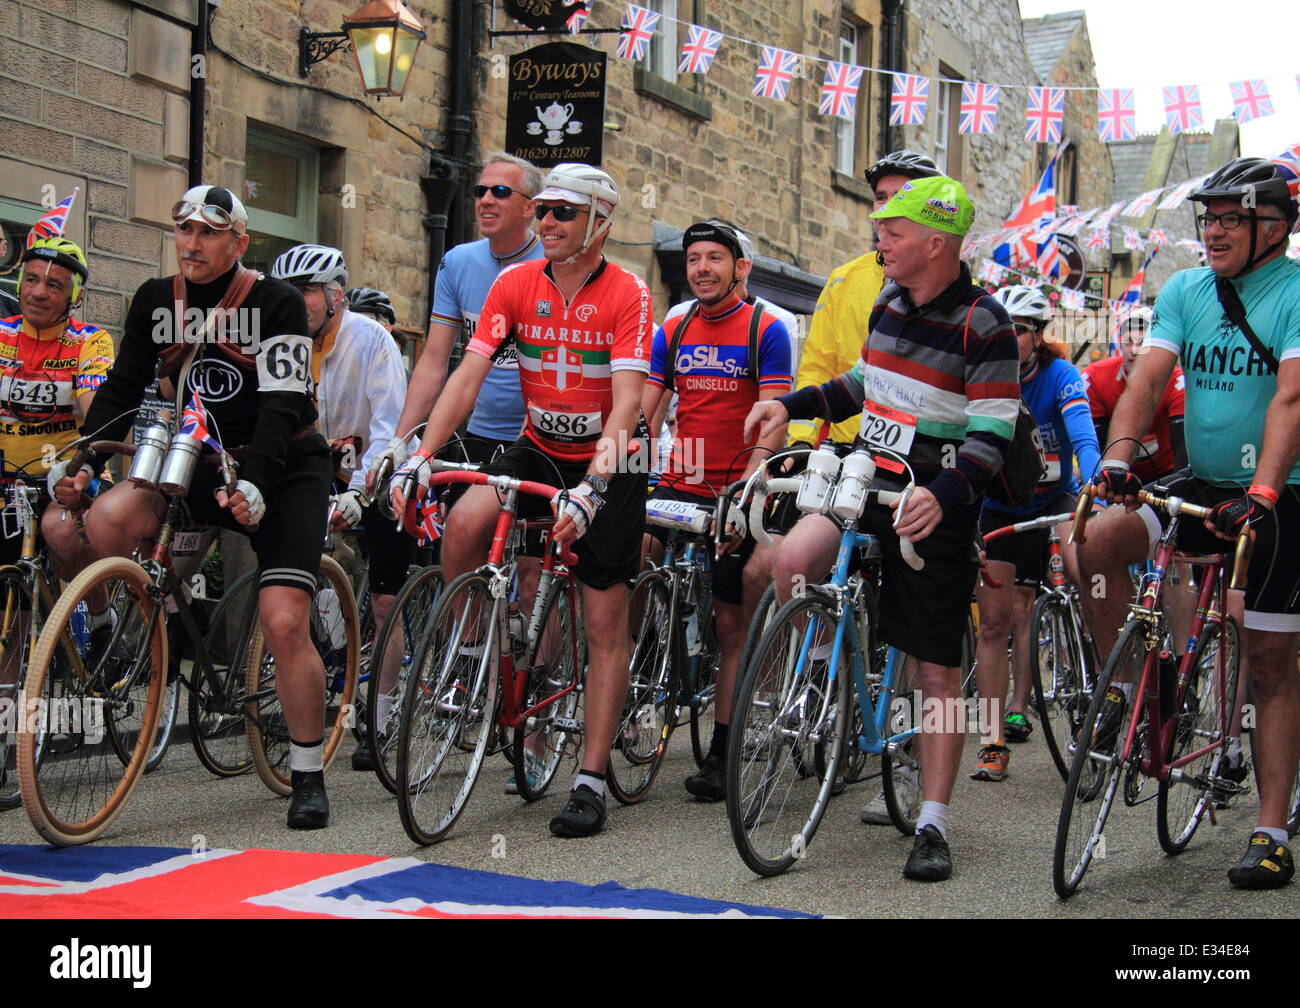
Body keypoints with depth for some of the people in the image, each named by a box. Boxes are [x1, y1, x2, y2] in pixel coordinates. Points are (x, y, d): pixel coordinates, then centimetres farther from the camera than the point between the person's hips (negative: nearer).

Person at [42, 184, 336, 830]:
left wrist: (254, 487, -34)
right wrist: (81, 462, -14)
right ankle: (98, 628, 2)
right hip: (199, 464, 4)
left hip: (284, 470, -4)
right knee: (102, 518, -27)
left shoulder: (277, 303, -12)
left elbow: (282, 408, -20)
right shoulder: (156, 302, 3)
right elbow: (122, 389, 2)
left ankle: (308, 777, -1)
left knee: (284, 624, -17)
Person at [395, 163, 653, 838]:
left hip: (610, 458, -3)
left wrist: (591, 488, -39)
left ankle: (591, 781, 2)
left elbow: (626, 402, -26)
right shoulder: (516, 284, -6)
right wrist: (420, 456, -23)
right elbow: (468, 373, -11)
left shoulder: (627, 295, -17)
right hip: (540, 448, 3)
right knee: (463, 524, -26)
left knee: (605, 623, -4)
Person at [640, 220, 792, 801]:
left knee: (733, 627, 1)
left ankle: (720, 753, 8)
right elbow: (640, 405, 7)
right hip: (679, 485, 4)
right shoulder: (674, 329, 10)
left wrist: (750, 482, -26)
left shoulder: (766, 329, -4)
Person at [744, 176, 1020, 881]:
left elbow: (992, 433, -17)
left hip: (935, 510, -6)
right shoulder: (887, 304, 9)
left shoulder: (983, 326, -13)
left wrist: (944, 493, -34)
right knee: (789, 562, -23)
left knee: (938, 672, 0)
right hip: (867, 482, 6)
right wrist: (792, 404, 8)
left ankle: (933, 825, 9)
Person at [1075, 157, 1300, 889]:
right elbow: (1148, 379, -6)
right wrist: (1118, 456, -25)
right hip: (1201, 484, 4)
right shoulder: (1186, 291, 4)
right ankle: (1126, 687, 0)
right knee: (1097, 542, -21)